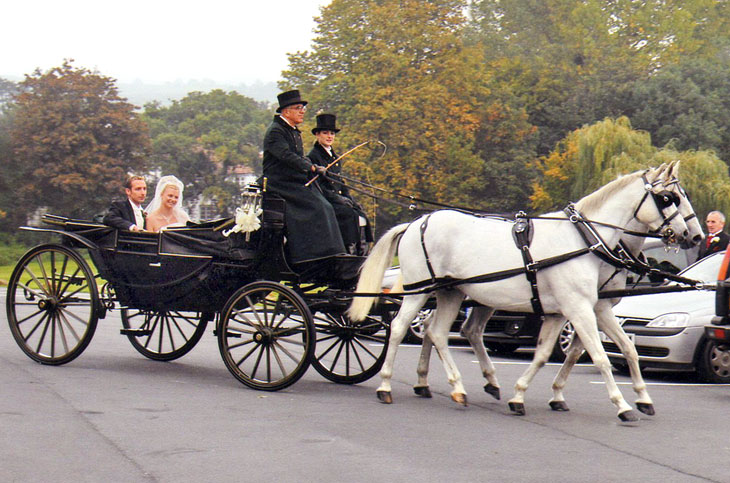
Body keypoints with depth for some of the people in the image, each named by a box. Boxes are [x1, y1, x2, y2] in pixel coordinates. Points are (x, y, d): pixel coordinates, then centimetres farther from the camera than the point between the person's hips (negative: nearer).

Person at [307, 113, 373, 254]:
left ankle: (361, 250, -21)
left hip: (338, 198, 7)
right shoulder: (313, 157, -5)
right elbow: (317, 186, -11)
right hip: (324, 202, -7)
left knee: (360, 214, -15)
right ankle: (350, 249, -27)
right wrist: (339, 199, -16)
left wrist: (349, 199, 5)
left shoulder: (334, 157, 20)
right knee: (350, 214, -28)